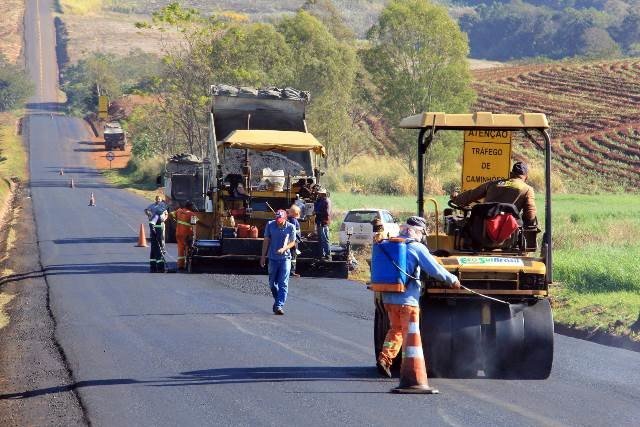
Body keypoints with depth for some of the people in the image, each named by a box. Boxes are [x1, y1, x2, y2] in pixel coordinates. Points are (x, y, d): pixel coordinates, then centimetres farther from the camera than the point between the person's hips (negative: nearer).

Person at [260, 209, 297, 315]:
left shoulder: (290, 227, -6)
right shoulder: (270, 225, -3)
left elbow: (292, 242, 1)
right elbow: (266, 241, 5)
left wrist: (284, 249, -18)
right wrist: (263, 256, 7)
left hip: (285, 258, -2)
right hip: (273, 258, 2)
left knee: (283, 284, -10)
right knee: (272, 283, 13)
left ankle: (279, 305, -12)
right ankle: (277, 301, 35)